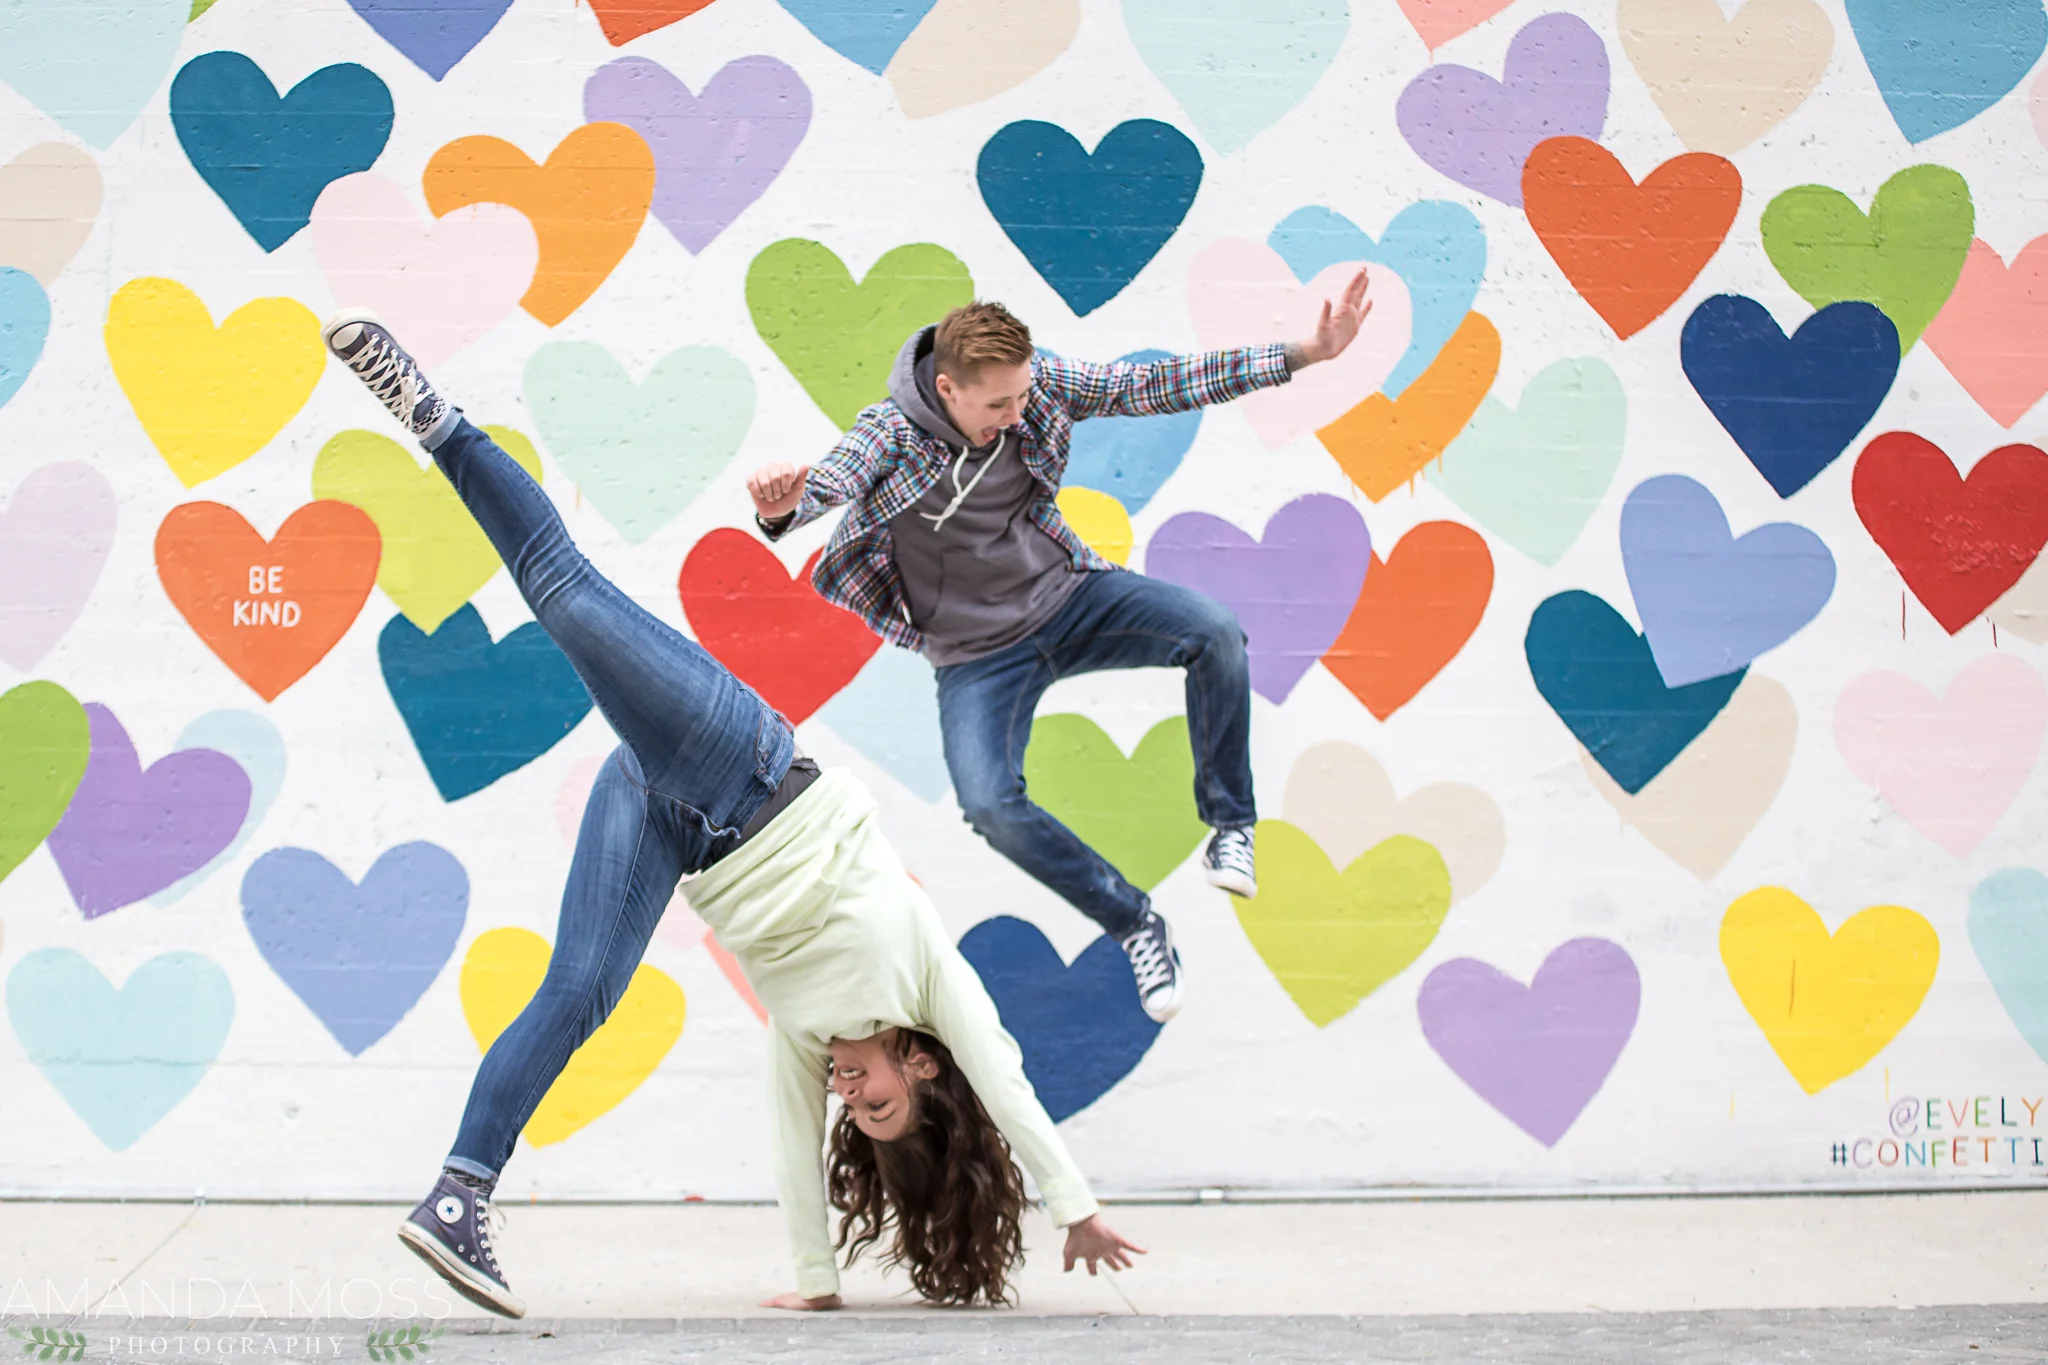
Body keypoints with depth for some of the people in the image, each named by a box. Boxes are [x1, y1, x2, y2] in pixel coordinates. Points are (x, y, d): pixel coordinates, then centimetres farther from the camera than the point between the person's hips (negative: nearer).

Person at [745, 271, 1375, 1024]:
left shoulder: (1036, 383, -10)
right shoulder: (890, 435, -20)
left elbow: (1154, 385, -7)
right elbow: (823, 485, -36)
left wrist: (1305, 353, -11)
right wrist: (781, 508, -64)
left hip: (1068, 596, 3)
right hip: (979, 655, -3)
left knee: (1214, 631, -24)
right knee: (990, 805, -27)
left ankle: (1229, 826, -5)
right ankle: (1134, 924, -6)